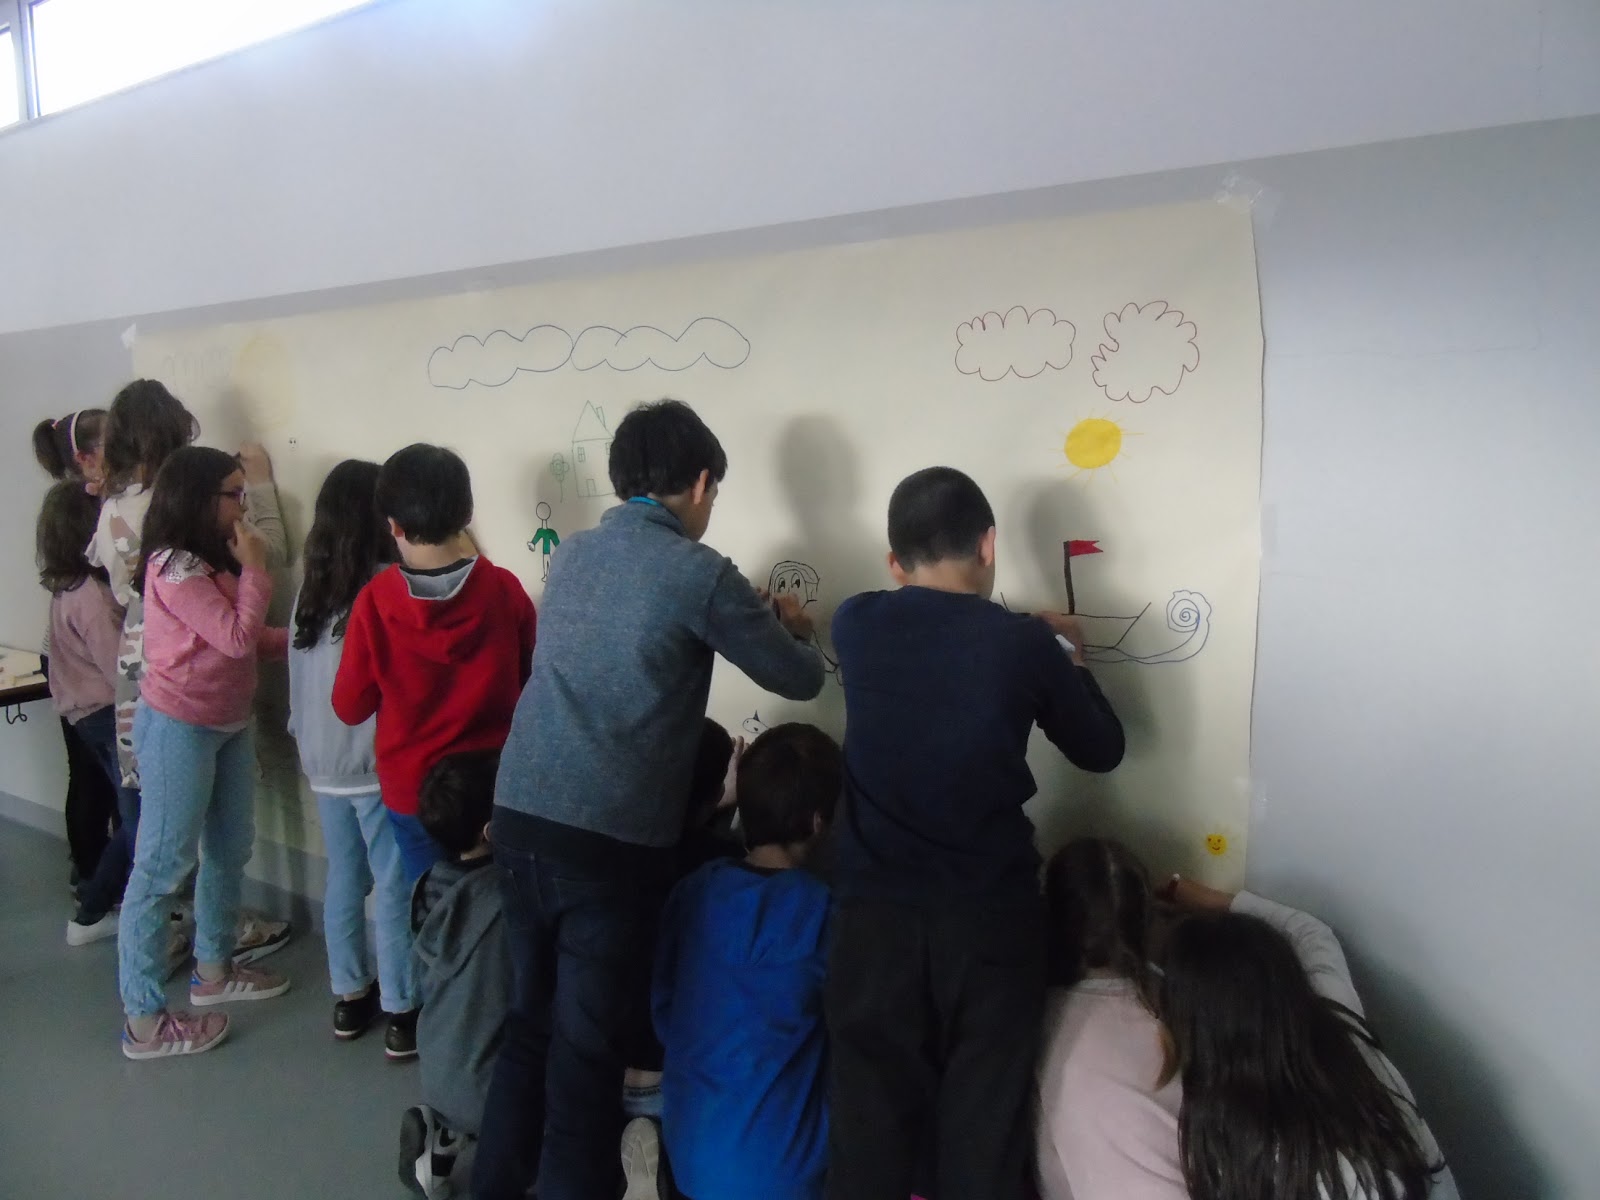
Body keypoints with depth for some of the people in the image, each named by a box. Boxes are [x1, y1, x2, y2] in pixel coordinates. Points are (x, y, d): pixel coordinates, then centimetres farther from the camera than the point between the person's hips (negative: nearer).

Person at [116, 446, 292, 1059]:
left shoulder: (211, 561, 11)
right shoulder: (173, 567, -19)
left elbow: (248, 639, 9)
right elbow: (237, 638, -23)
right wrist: (254, 569, -13)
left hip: (229, 725, 10)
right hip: (178, 728, -10)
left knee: (231, 848, 19)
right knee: (163, 866, -1)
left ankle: (213, 970, 37)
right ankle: (143, 1021, 10)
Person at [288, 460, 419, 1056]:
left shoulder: (311, 589, 5)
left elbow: (300, 677, 11)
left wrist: (306, 739, 20)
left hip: (323, 761, 7)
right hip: (380, 762, -7)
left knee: (344, 879, 17)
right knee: (396, 886, 3)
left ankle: (349, 998, 28)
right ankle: (401, 1013, 11)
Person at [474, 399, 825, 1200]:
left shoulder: (570, 555, 12)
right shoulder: (699, 574, -8)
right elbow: (800, 679, 2)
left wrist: (748, 619, 30)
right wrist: (788, 627, 23)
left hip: (520, 816, 7)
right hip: (612, 836, -6)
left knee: (532, 1021, 21)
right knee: (590, 1043, 8)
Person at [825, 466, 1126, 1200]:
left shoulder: (855, 626, -1)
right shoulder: (1024, 643, -6)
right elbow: (1101, 751, 8)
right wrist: (1067, 657, 22)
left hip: (875, 911, 2)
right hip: (990, 914, -1)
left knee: (872, 1121, 13)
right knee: (982, 1127, 11)